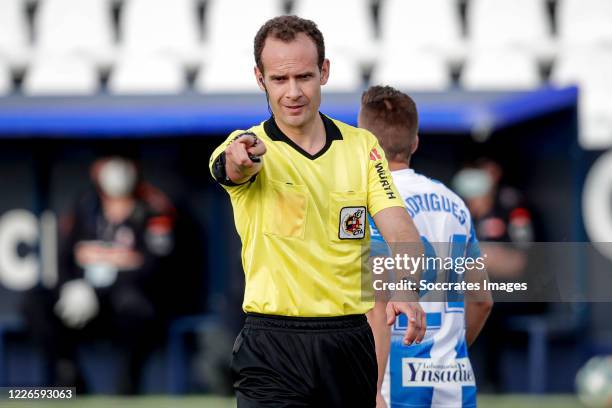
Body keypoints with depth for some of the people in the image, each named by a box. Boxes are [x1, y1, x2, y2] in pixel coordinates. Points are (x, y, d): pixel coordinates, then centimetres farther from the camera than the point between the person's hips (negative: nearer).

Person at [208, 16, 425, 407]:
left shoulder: (362, 145, 6)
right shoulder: (247, 147, -4)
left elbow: (399, 229, -5)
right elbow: (230, 166, -29)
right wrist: (240, 156, -55)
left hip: (352, 343, 3)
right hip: (274, 349, -3)